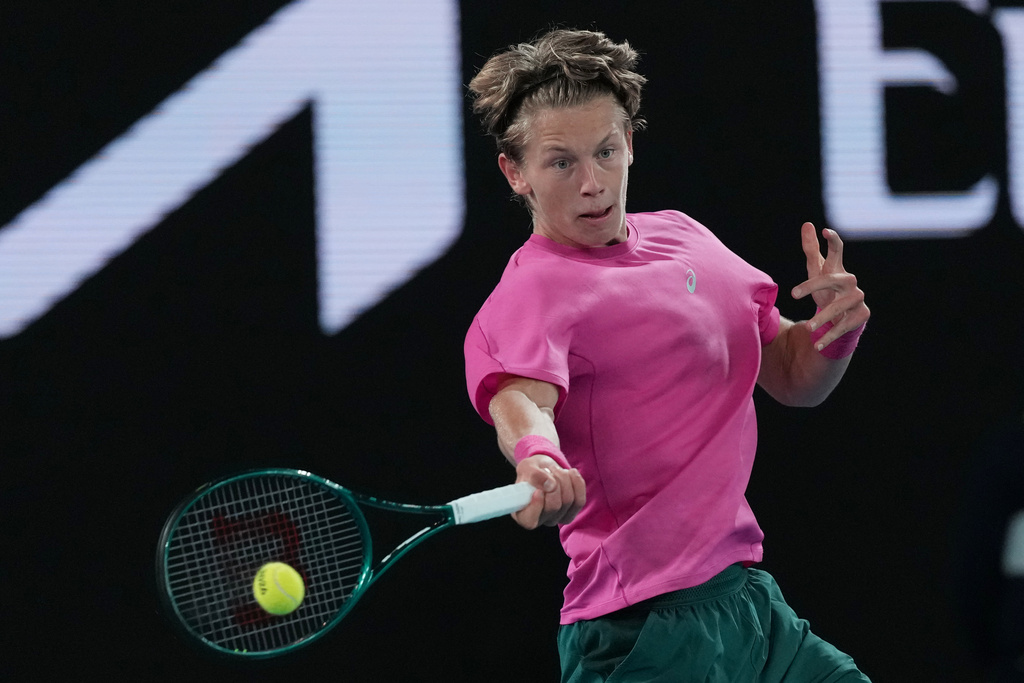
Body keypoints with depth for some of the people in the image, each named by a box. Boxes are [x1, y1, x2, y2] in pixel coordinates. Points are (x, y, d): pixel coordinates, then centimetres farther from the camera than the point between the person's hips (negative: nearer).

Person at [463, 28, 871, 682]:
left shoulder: (681, 236, 13)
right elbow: (520, 396, -34)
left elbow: (793, 378, 20)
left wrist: (836, 326, -2)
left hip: (748, 597, 8)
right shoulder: (531, 293, -13)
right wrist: (540, 459, -56)